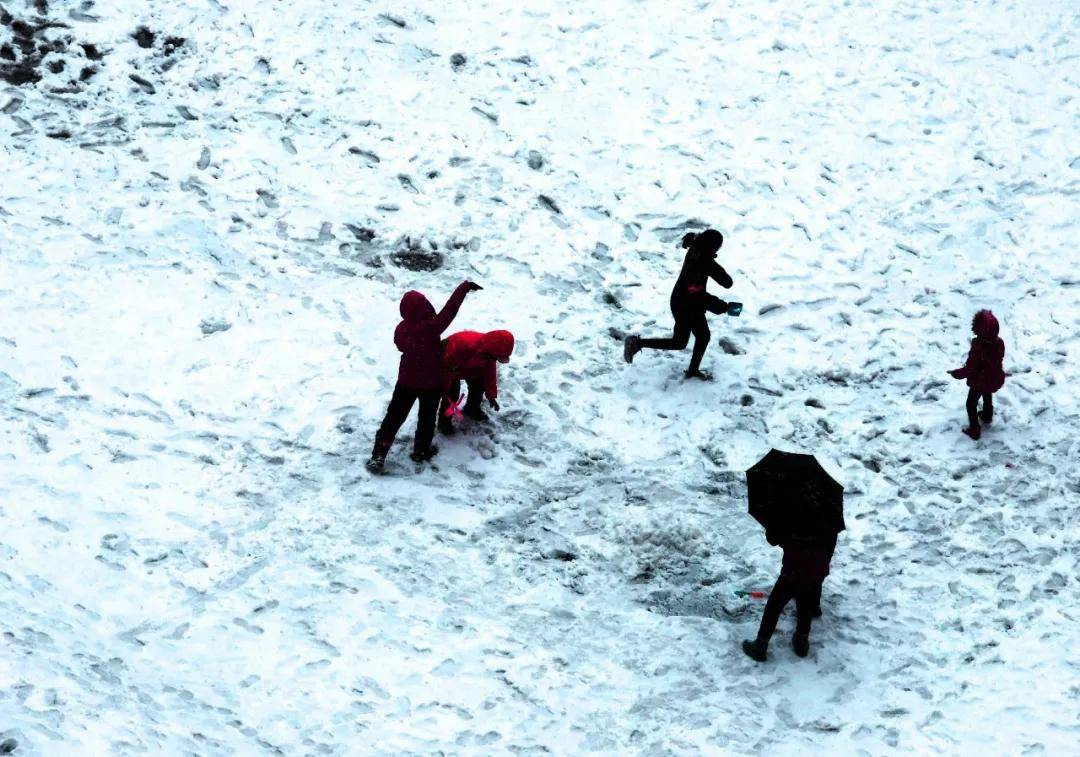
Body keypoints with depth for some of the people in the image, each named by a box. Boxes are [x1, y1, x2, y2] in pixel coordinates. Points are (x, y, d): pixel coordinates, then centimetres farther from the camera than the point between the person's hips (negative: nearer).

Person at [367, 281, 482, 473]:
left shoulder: (401, 329, -13)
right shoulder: (431, 327, -28)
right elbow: (450, 309, -27)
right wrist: (465, 287, -23)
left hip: (406, 380, 3)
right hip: (431, 383, -3)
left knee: (394, 416, 11)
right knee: (426, 417, 19)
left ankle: (378, 455, 9)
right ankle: (421, 450, 32)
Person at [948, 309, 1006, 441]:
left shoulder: (977, 348, -38)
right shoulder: (999, 343, -21)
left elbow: (969, 369, -29)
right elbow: (999, 359, -1)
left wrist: (956, 373, -12)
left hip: (979, 383, -6)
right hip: (995, 380, 6)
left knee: (971, 404, 17)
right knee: (988, 397, 34)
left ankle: (974, 430, 24)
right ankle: (987, 416, 58)